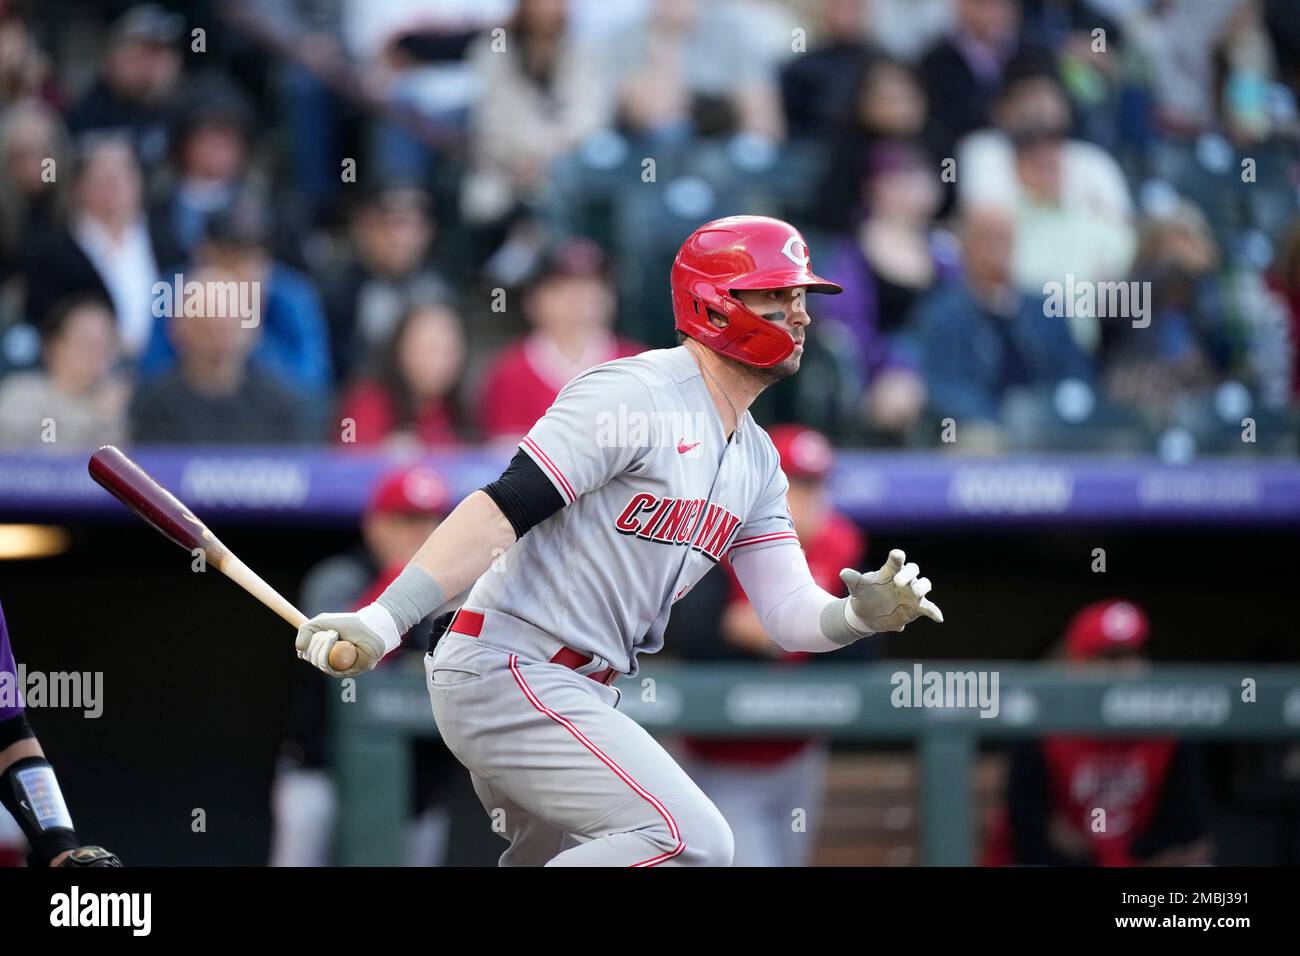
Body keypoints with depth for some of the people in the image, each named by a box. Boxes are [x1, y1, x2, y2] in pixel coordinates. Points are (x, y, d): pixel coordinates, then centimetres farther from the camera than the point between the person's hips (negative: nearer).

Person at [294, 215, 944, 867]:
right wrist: (383, 621, -31)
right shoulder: (634, 394, -13)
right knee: (689, 839, -22)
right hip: (509, 670, -10)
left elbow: (788, 616, 11)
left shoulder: (757, 460, 15)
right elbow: (503, 508, -22)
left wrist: (860, 614, -12)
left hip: (581, 692, 10)